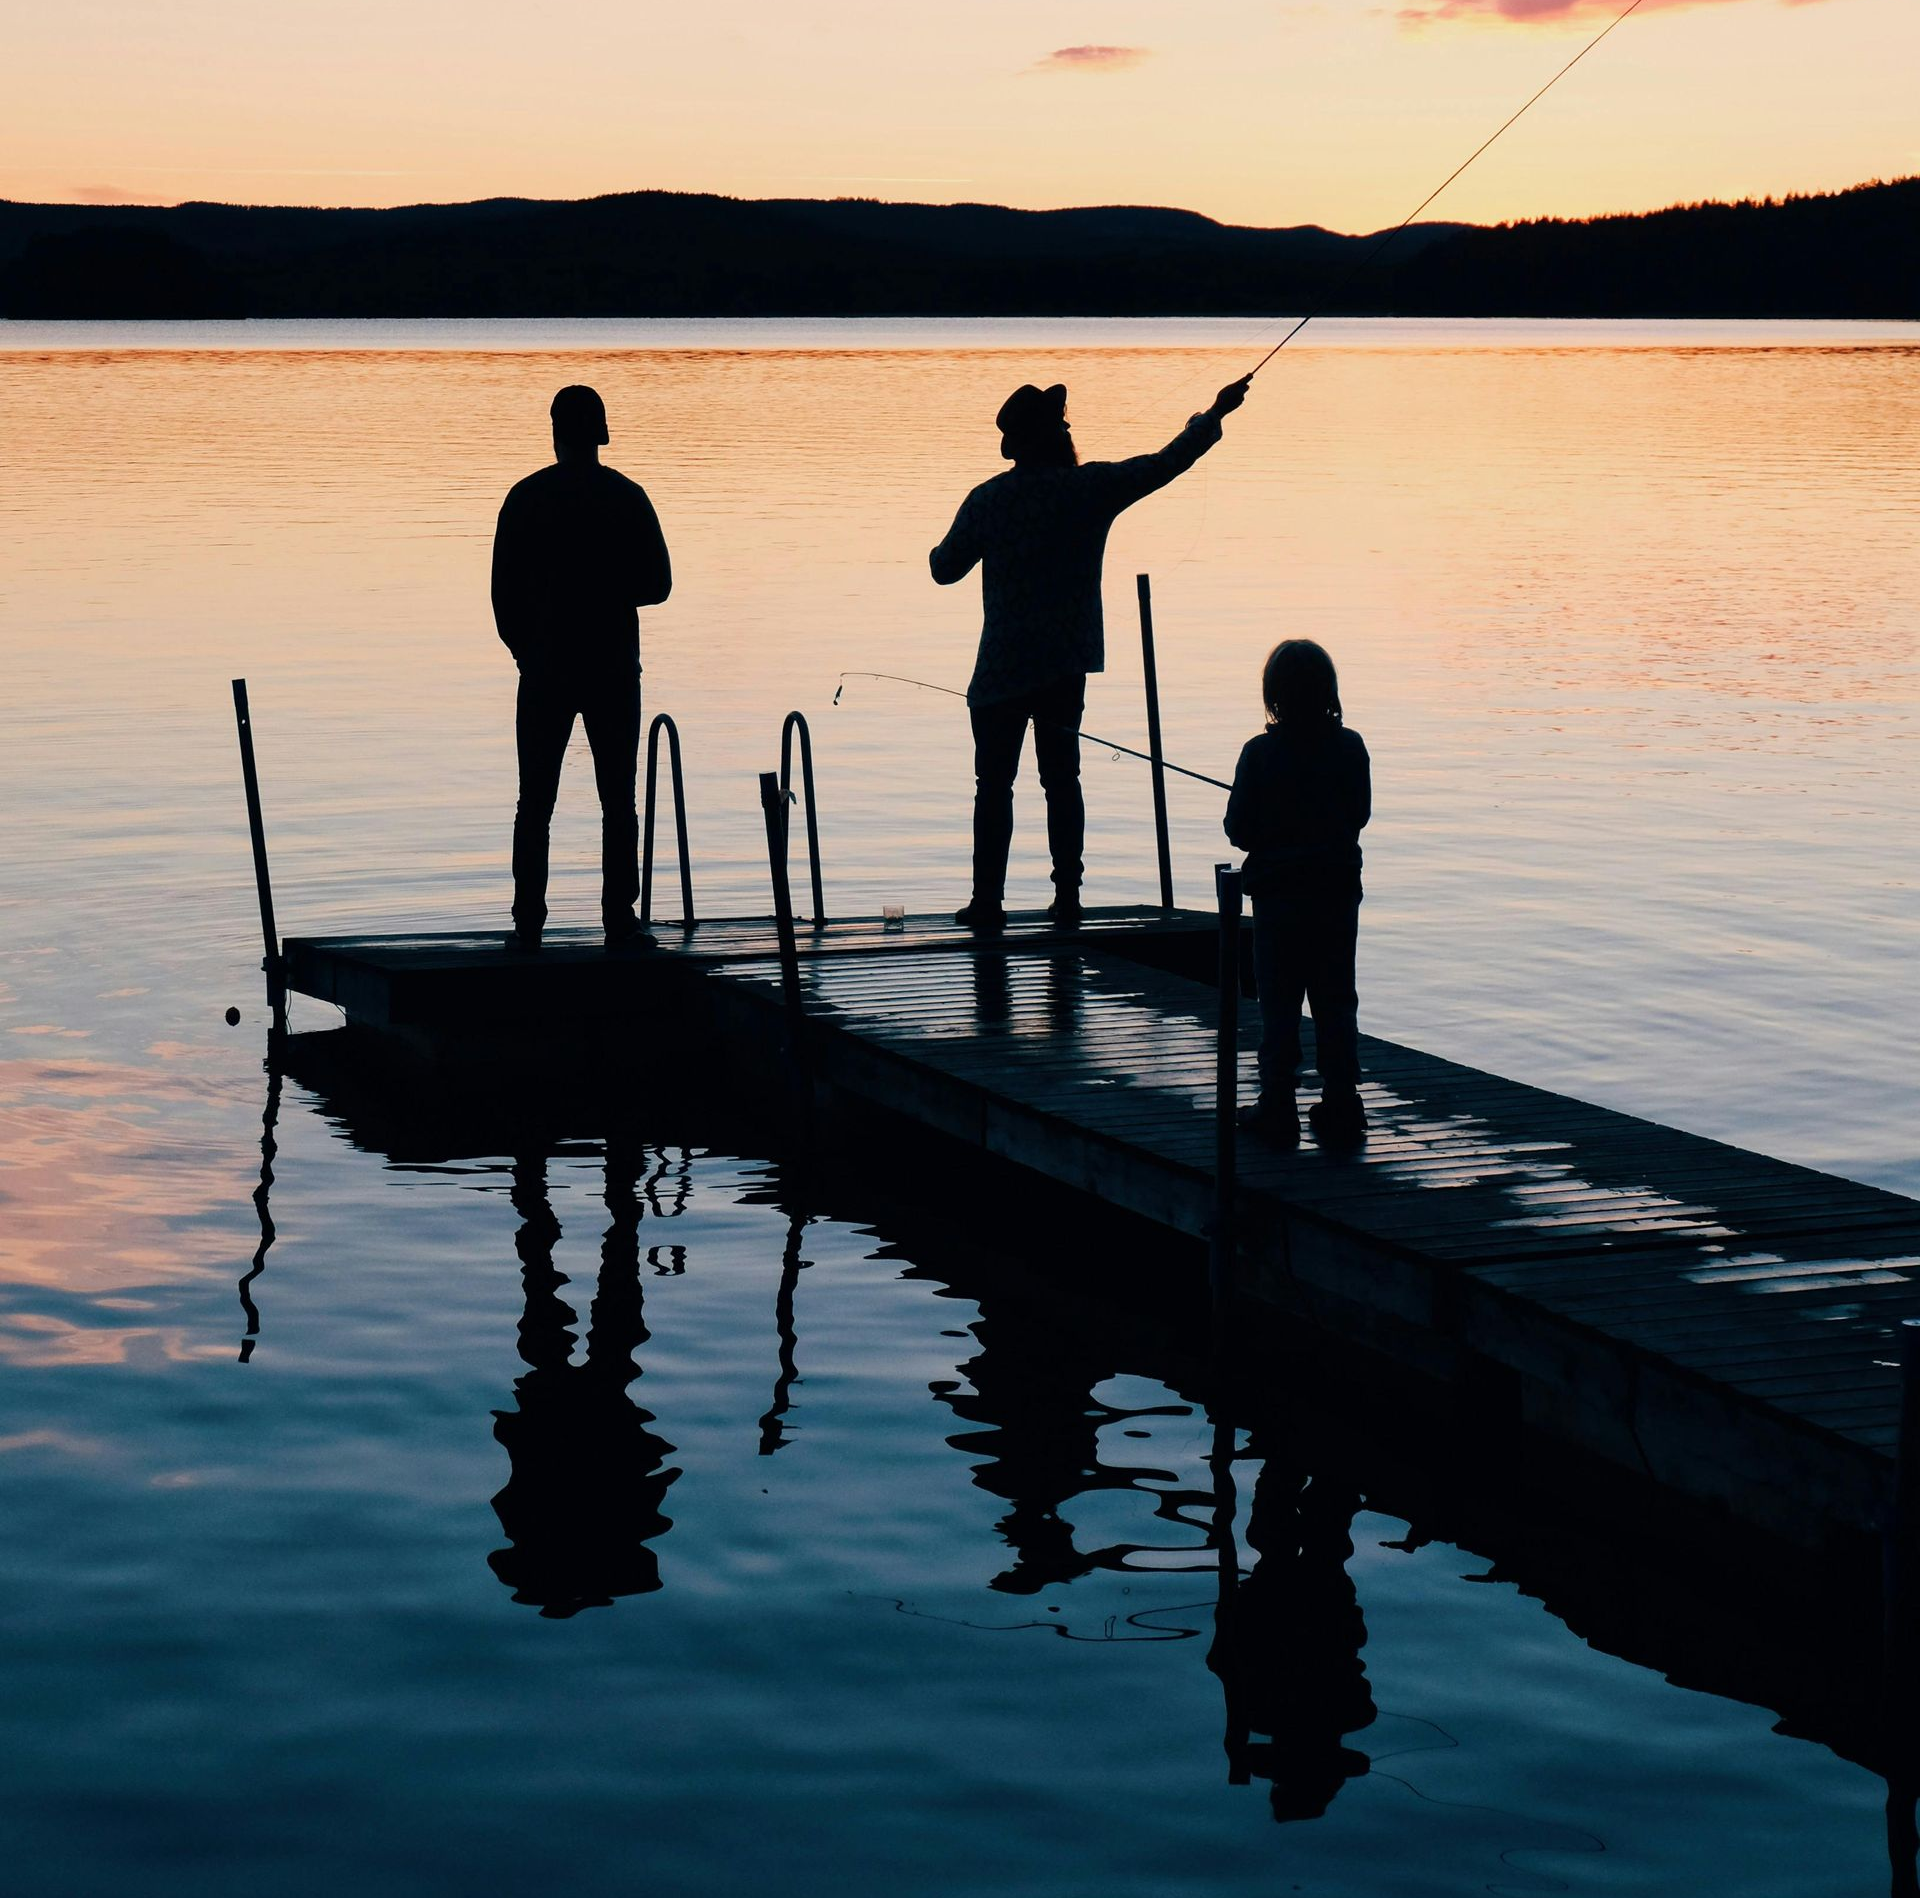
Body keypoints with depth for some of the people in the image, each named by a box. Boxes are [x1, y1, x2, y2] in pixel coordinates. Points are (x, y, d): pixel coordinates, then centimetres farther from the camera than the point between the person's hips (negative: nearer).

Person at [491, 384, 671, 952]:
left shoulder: (527, 497, -1)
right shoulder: (628, 497, -1)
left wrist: (526, 651, 12)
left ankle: (529, 924, 2)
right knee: (618, 802, 4)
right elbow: (657, 585, 2)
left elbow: (505, 592, 0)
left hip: (545, 670, 0)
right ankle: (619, 923, 1)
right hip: (614, 670, 0)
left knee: (535, 804, 5)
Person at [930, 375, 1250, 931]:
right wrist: (1215, 414, 16)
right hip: (1068, 662, 2)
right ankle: (1067, 895, 9)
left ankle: (988, 900, 0)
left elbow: (946, 569, 3)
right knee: (1061, 777, 11)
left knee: (994, 783, 2)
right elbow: (1167, 463, 3)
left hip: (1002, 667, -2)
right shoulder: (1092, 487, -3)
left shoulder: (987, 500, -6)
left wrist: (941, 549, 26)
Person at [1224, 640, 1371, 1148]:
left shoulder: (1260, 754, -12)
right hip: (1338, 891, 2)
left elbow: (1239, 831, -10)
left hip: (1278, 895, -2)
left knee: (1278, 1006, 5)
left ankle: (1277, 1110, 7)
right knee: (1336, 1003, 9)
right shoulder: (1350, 749, -5)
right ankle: (1341, 1111, 10)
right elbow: (1360, 814, 6)